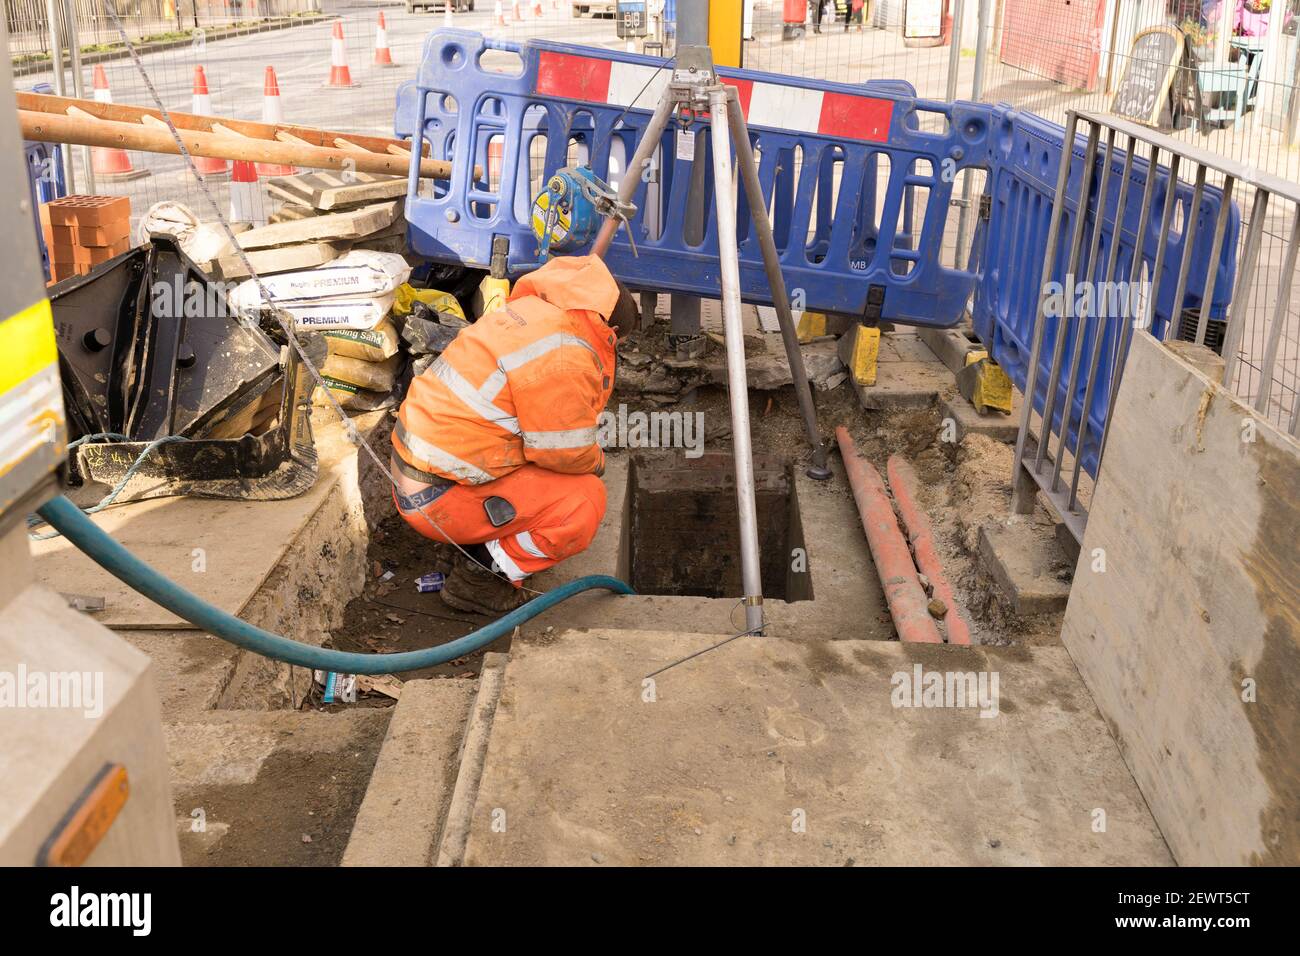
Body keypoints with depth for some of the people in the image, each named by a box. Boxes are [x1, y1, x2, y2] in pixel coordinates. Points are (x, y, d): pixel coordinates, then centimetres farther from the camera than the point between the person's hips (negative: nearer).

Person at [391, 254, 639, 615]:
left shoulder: (532, 308, 9)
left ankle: (480, 546, 15)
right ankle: (479, 577, -2)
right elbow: (568, 453, -16)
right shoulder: (565, 358, -22)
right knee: (584, 502, -12)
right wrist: (597, 461, 6)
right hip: (439, 498, -10)